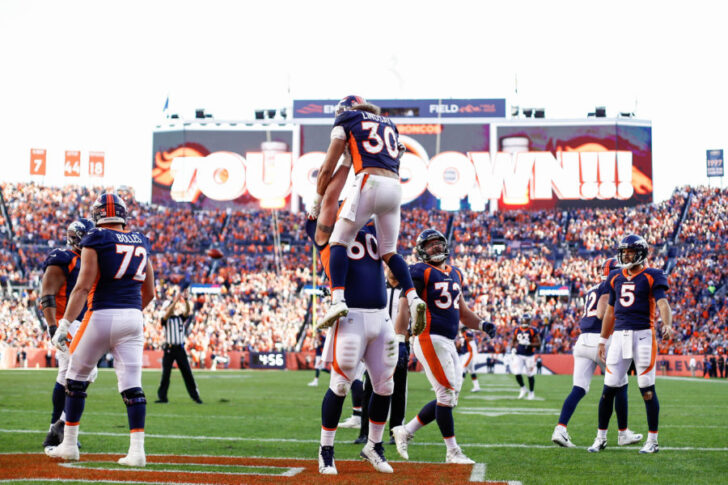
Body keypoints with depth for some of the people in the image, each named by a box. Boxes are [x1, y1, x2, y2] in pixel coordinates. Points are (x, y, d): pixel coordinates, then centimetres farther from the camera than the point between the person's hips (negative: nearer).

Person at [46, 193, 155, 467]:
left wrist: (63, 325, -10)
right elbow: (149, 293, 18)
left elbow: (83, 287, -11)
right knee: (132, 385, 1)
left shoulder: (94, 241, -3)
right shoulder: (141, 242, 13)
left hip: (102, 316, -4)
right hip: (133, 319, 4)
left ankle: (69, 444, 18)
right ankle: (137, 450, -7)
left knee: (76, 376, 12)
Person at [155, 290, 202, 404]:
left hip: (180, 348, 2)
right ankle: (162, 396, 3)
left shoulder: (181, 318, 11)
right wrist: (176, 300, -26)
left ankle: (195, 395, 3)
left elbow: (188, 311, -5)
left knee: (187, 373, 1)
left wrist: (186, 300, -22)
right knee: (165, 374, -3)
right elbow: (168, 313, -18)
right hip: (169, 349, -2)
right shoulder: (165, 319, 3)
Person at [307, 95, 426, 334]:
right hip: (395, 187, 5)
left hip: (369, 182, -5)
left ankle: (338, 299, -21)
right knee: (389, 251, 13)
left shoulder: (346, 121, 15)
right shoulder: (389, 125, 30)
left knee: (339, 242, -1)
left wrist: (317, 202, 21)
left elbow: (327, 169, 11)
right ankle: (413, 298, -6)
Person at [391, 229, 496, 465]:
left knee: (449, 398, 10)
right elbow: (405, 308, -12)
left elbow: (462, 311, 24)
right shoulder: (420, 272, -6)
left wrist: (481, 324, 6)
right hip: (430, 340, -8)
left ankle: (405, 432, 21)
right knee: (447, 394, -7)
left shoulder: (454, 274, 18)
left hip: (448, 343, 9)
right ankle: (453, 452, 3)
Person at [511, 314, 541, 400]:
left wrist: (528, 343, -23)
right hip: (518, 355, 3)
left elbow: (539, 344, -9)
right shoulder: (517, 330, 5)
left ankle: (531, 392, 24)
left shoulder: (533, 331, -8)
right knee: (517, 373, -9)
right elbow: (513, 341, 19)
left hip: (529, 356, -3)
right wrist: (512, 348, 1)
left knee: (530, 375, 5)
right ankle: (522, 388, 17)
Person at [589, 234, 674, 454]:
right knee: (609, 389, 4)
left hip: (643, 335, -5)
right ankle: (601, 437, 15)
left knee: (647, 389, -2)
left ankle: (652, 440, 8)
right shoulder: (616, 277, 15)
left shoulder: (651, 277, -1)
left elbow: (662, 303, -13)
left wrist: (667, 324, -33)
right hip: (620, 336, 5)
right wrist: (603, 340, 21)